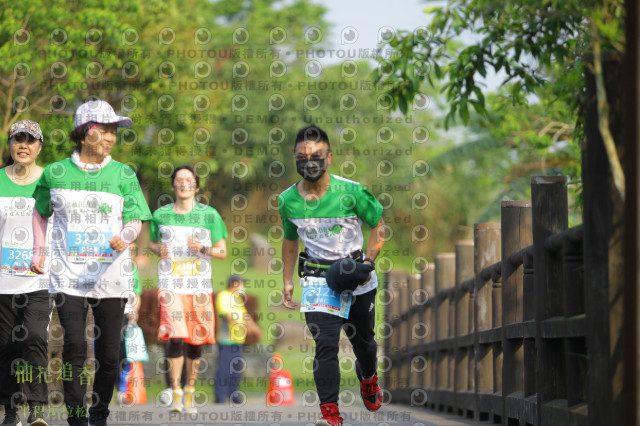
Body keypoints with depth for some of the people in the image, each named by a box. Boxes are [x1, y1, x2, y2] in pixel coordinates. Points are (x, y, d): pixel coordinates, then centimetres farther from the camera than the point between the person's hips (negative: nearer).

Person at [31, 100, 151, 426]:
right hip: (68, 275, -1)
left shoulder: (123, 175, 5)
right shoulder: (55, 173, 6)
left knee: (108, 353, 2)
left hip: (110, 276, 1)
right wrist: (38, 251, 13)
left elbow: (135, 222, 2)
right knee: (74, 347, -13)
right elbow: (40, 212, 21)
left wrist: (124, 238, -20)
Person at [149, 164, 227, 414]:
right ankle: (176, 393, -10)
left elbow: (222, 252, 6)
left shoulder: (209, 215, 3)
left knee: (196, 340, 5)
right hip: (171, 284, -1)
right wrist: (158, 250, -1)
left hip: (199, 286, 1)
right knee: (176, 337, -16)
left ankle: (190, 393, 20)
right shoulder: (161, 215, 7)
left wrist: (203, 248, -13)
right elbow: (152, 243, 22)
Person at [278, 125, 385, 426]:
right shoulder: (288, 201, -5)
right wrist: (287, 282, 11)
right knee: (325, 344, -14)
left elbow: (378, 225, -2)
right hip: (317, 280, 0)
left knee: (362, 339, 18)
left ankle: (368, 376, 51)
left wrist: (368, 262, -14)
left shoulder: (351, 192, -14)